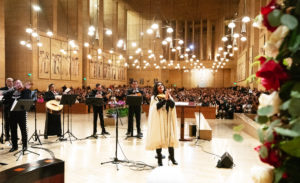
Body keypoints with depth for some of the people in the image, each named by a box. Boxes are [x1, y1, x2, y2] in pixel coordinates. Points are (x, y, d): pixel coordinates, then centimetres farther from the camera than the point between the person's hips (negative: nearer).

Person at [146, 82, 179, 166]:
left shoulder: (168, 96, 11)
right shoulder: (154, 97, 3)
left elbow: (173, 105, -5)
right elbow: (157, 106, -16)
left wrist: (168, 98, -20)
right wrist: (165, 99, -22)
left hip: (168, 120, 3)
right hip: (158, 120, -2)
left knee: (170, 137, 2)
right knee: (159, 138, -2)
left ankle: (172, 157, 19)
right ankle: (159, 158, 10)